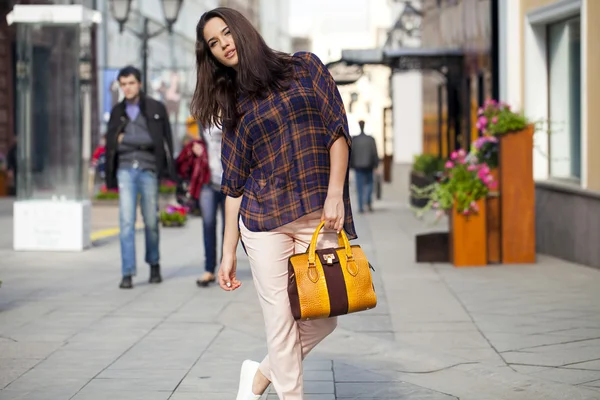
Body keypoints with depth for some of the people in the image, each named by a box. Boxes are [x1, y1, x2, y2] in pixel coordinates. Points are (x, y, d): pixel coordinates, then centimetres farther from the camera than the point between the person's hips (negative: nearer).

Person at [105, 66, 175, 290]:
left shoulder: (156, 109, 3)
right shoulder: (117, 112, 12)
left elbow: (164, 141, -2)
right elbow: (110, 143, 13)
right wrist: (110, 175, 6)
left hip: (148, 169, -2)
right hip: (125, 169, 2)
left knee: (151, 222, 6)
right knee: (126, 222, -8)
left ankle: (154, 264, 27)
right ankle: (128, 273, -8)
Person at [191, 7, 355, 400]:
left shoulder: (305, 68, 8)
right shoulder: (234, 105, 10)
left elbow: (338, 130, 1)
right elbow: (234, 184, 9)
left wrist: (335, 194, -11)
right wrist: (228, 251, 5)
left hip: (320, 218, 0)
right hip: (264, 220, 0)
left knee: (322, 320, 1)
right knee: (282, 320, -4)